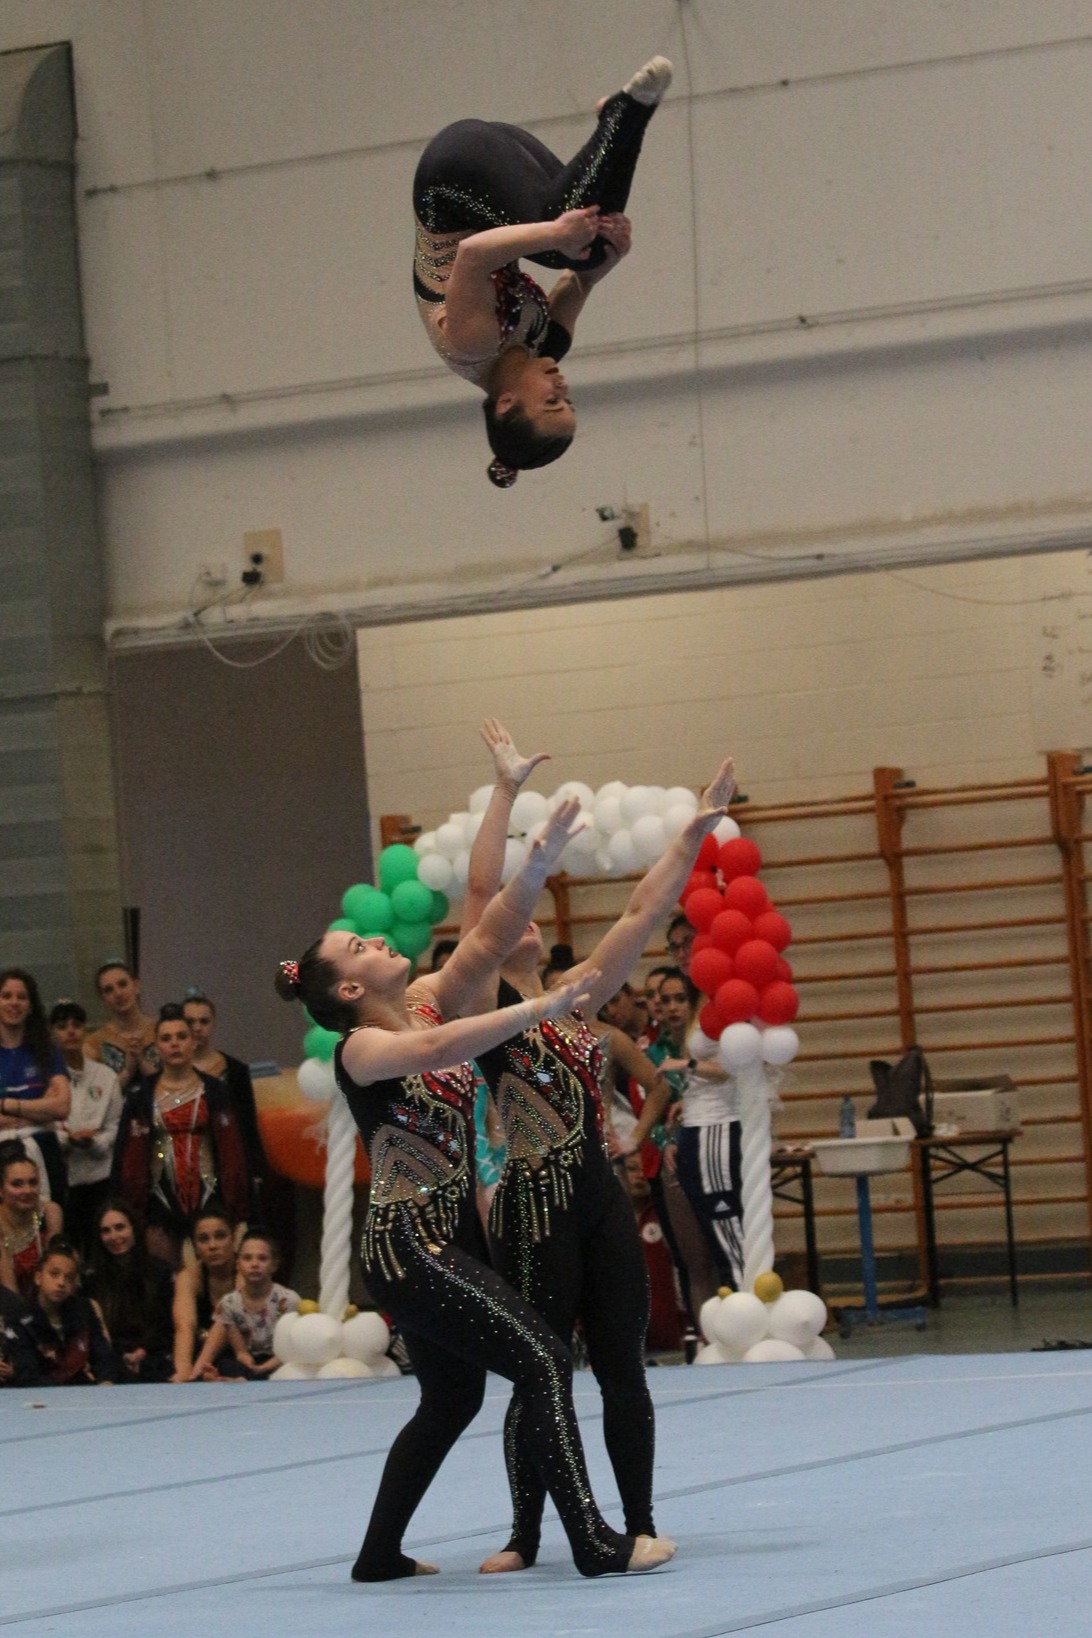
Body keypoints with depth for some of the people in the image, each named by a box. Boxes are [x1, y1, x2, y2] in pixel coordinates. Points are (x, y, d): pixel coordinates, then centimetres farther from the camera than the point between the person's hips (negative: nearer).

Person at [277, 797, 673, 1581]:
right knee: (543, 1360, -14)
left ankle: (381, 1553, 28)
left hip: (450, 1240, 9)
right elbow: (434, 1050, -33)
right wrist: (537, 1009, -36)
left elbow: (488, 941, 0)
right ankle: (595, 1544, -16)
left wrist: (539, 864, -13)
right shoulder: (361, 1048, -13)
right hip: (407, 1246, -9)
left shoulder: (431, 1001, 9)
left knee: (451, 1400, 19)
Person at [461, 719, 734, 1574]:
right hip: (534, 1210, -6)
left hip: (600, 1201, 6)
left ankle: (641, 1523, 14)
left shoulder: (574, 999, 15)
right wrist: (505, 790, -14)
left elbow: (643, 912, 15)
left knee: (623, 1370, 7)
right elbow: (482, 889, -12)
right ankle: (526, 1535, 10)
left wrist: (695, 833, 12)